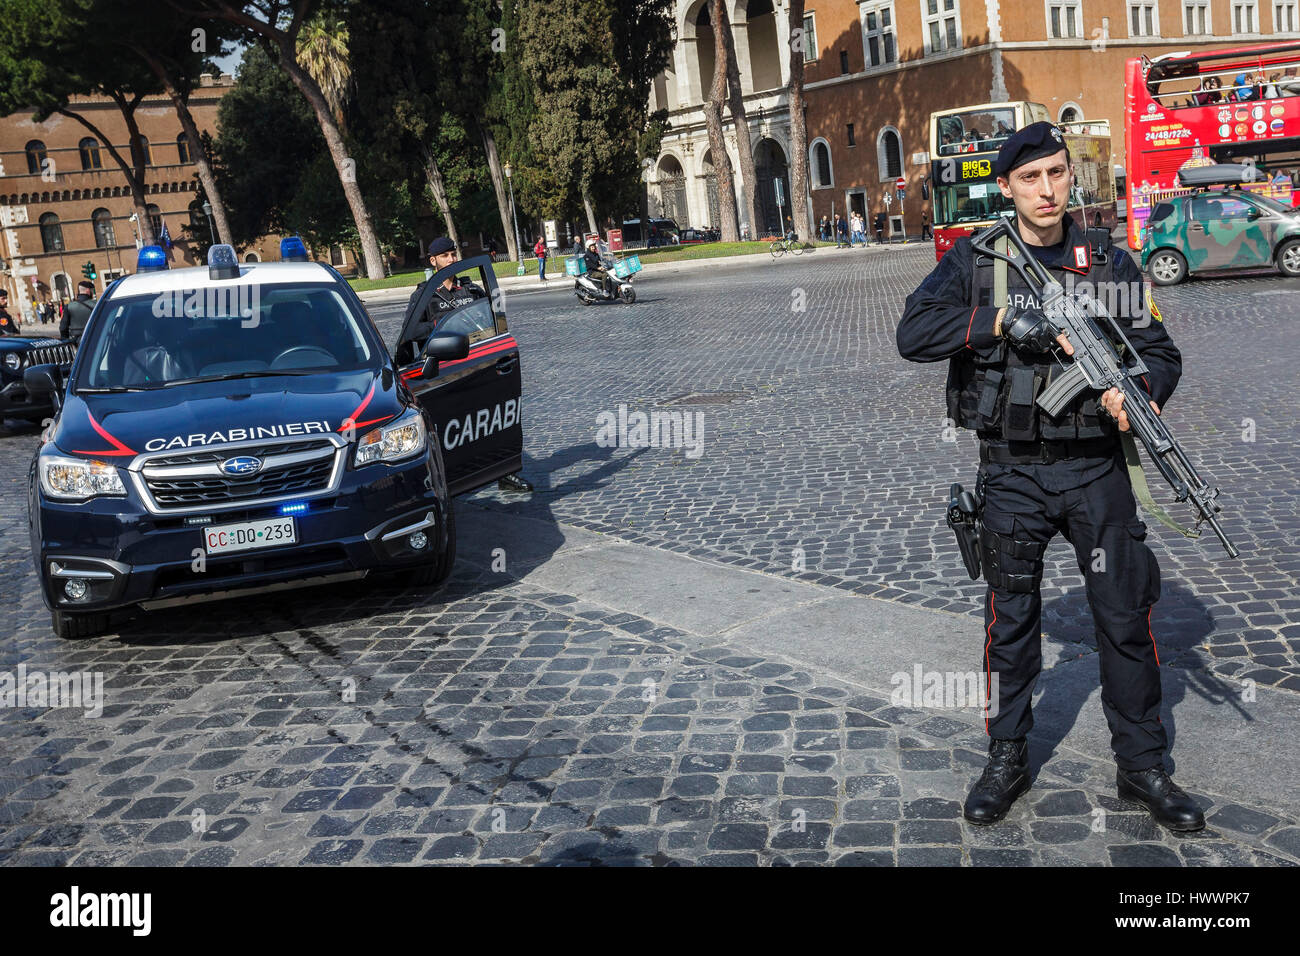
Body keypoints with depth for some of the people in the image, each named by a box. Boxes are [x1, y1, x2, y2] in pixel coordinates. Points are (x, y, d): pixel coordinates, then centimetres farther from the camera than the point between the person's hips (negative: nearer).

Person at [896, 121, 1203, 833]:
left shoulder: (1110, 263, 4)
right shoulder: (973, 261, 1)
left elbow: (1160, 352, 4)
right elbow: (913, 334, -11)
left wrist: (1137, 388, -18)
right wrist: (1002, 319, -21)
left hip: (1096, 471, 1)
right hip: (1013, 474, -1)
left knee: (1125, 616, 6)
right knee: (1010, 618, 10)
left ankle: (1141, 765, 23)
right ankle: (1008, 758, 26)